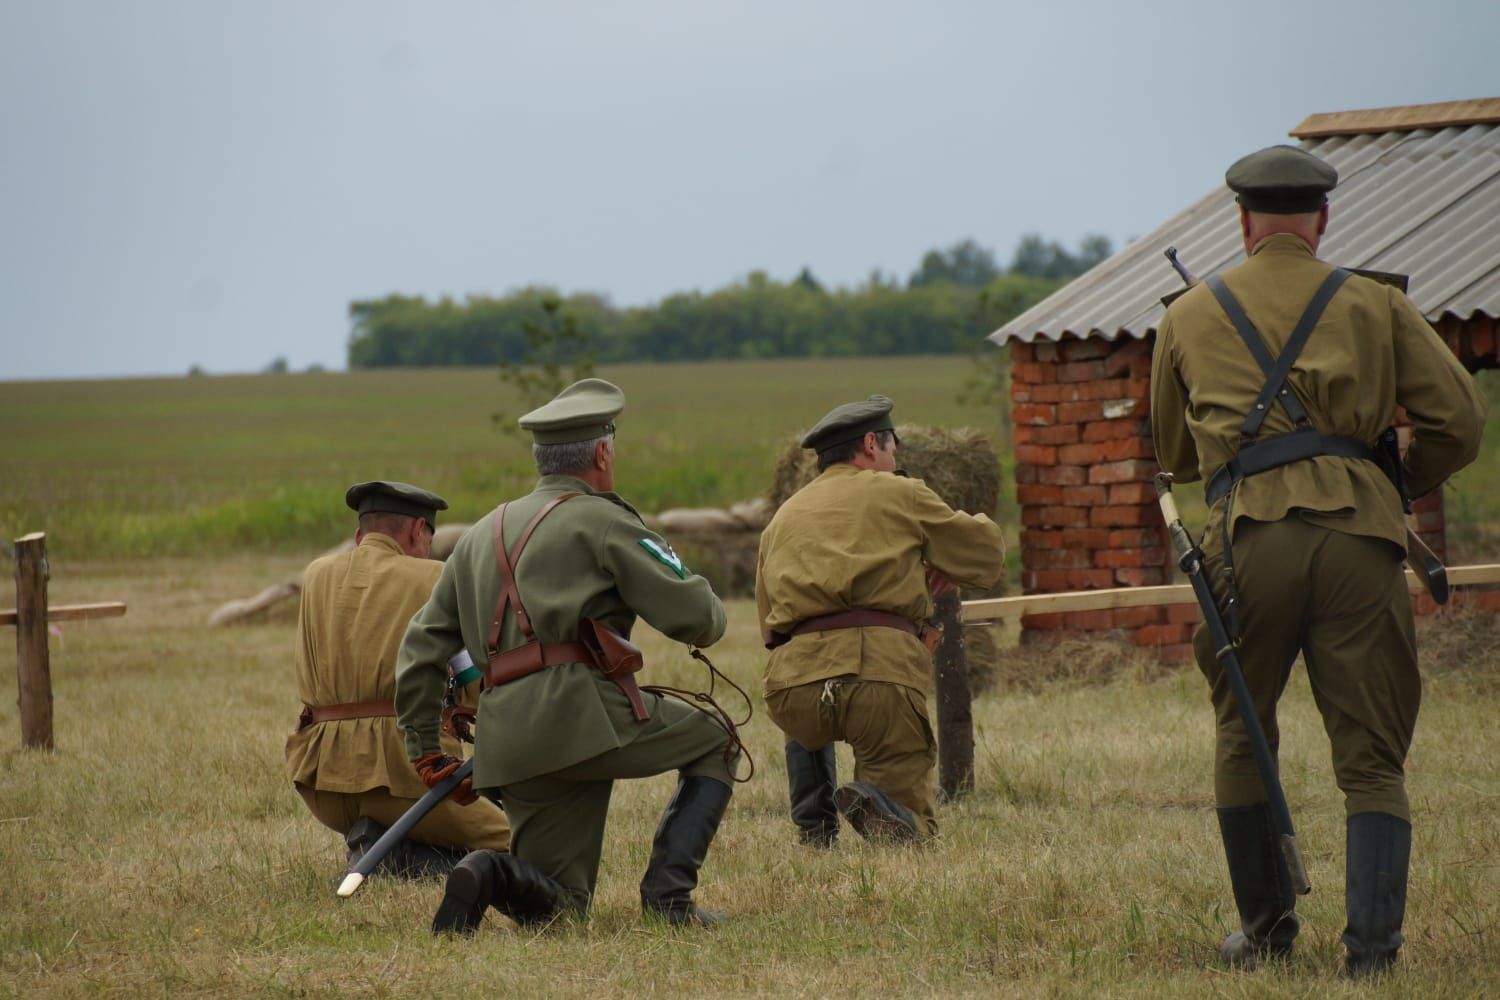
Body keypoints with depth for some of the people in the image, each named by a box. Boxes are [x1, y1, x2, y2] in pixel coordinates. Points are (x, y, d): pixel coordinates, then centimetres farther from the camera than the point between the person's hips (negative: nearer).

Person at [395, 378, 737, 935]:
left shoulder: (482, 535, 24)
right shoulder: (601, 520, 2)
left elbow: (422, 646, 22)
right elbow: (694, 616, -2)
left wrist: (424, 748, 27)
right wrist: (708, 620, 22)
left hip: (507, 740, 6)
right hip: (581, 707, -6)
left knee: (559, 904, 14)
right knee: (713, 747, 16)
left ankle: (491, 877, -18)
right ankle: (667, 893, 0)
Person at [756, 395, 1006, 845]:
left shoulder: (782, 518, 26)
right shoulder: (898, 494, 14)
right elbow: (986, 556, 22)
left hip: (792, 685, 4)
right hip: (883, 676, -4)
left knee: (808, 731, 42)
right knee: (913, 828, 9)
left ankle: (814, 825, 22)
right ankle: (878, 803, -23)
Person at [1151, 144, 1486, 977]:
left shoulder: (1189, 317, 17)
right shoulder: (1375, 306, 12)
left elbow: (1173, 453, 27)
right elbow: (1458, 420, 7)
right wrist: (1402, 485, 25)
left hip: (1250, 536, 1)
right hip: (1357, 532, -1)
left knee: (1243, 739, 18)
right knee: (1370, 758, 2)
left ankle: (1265, 930, 21)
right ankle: (1371, 945, -9)